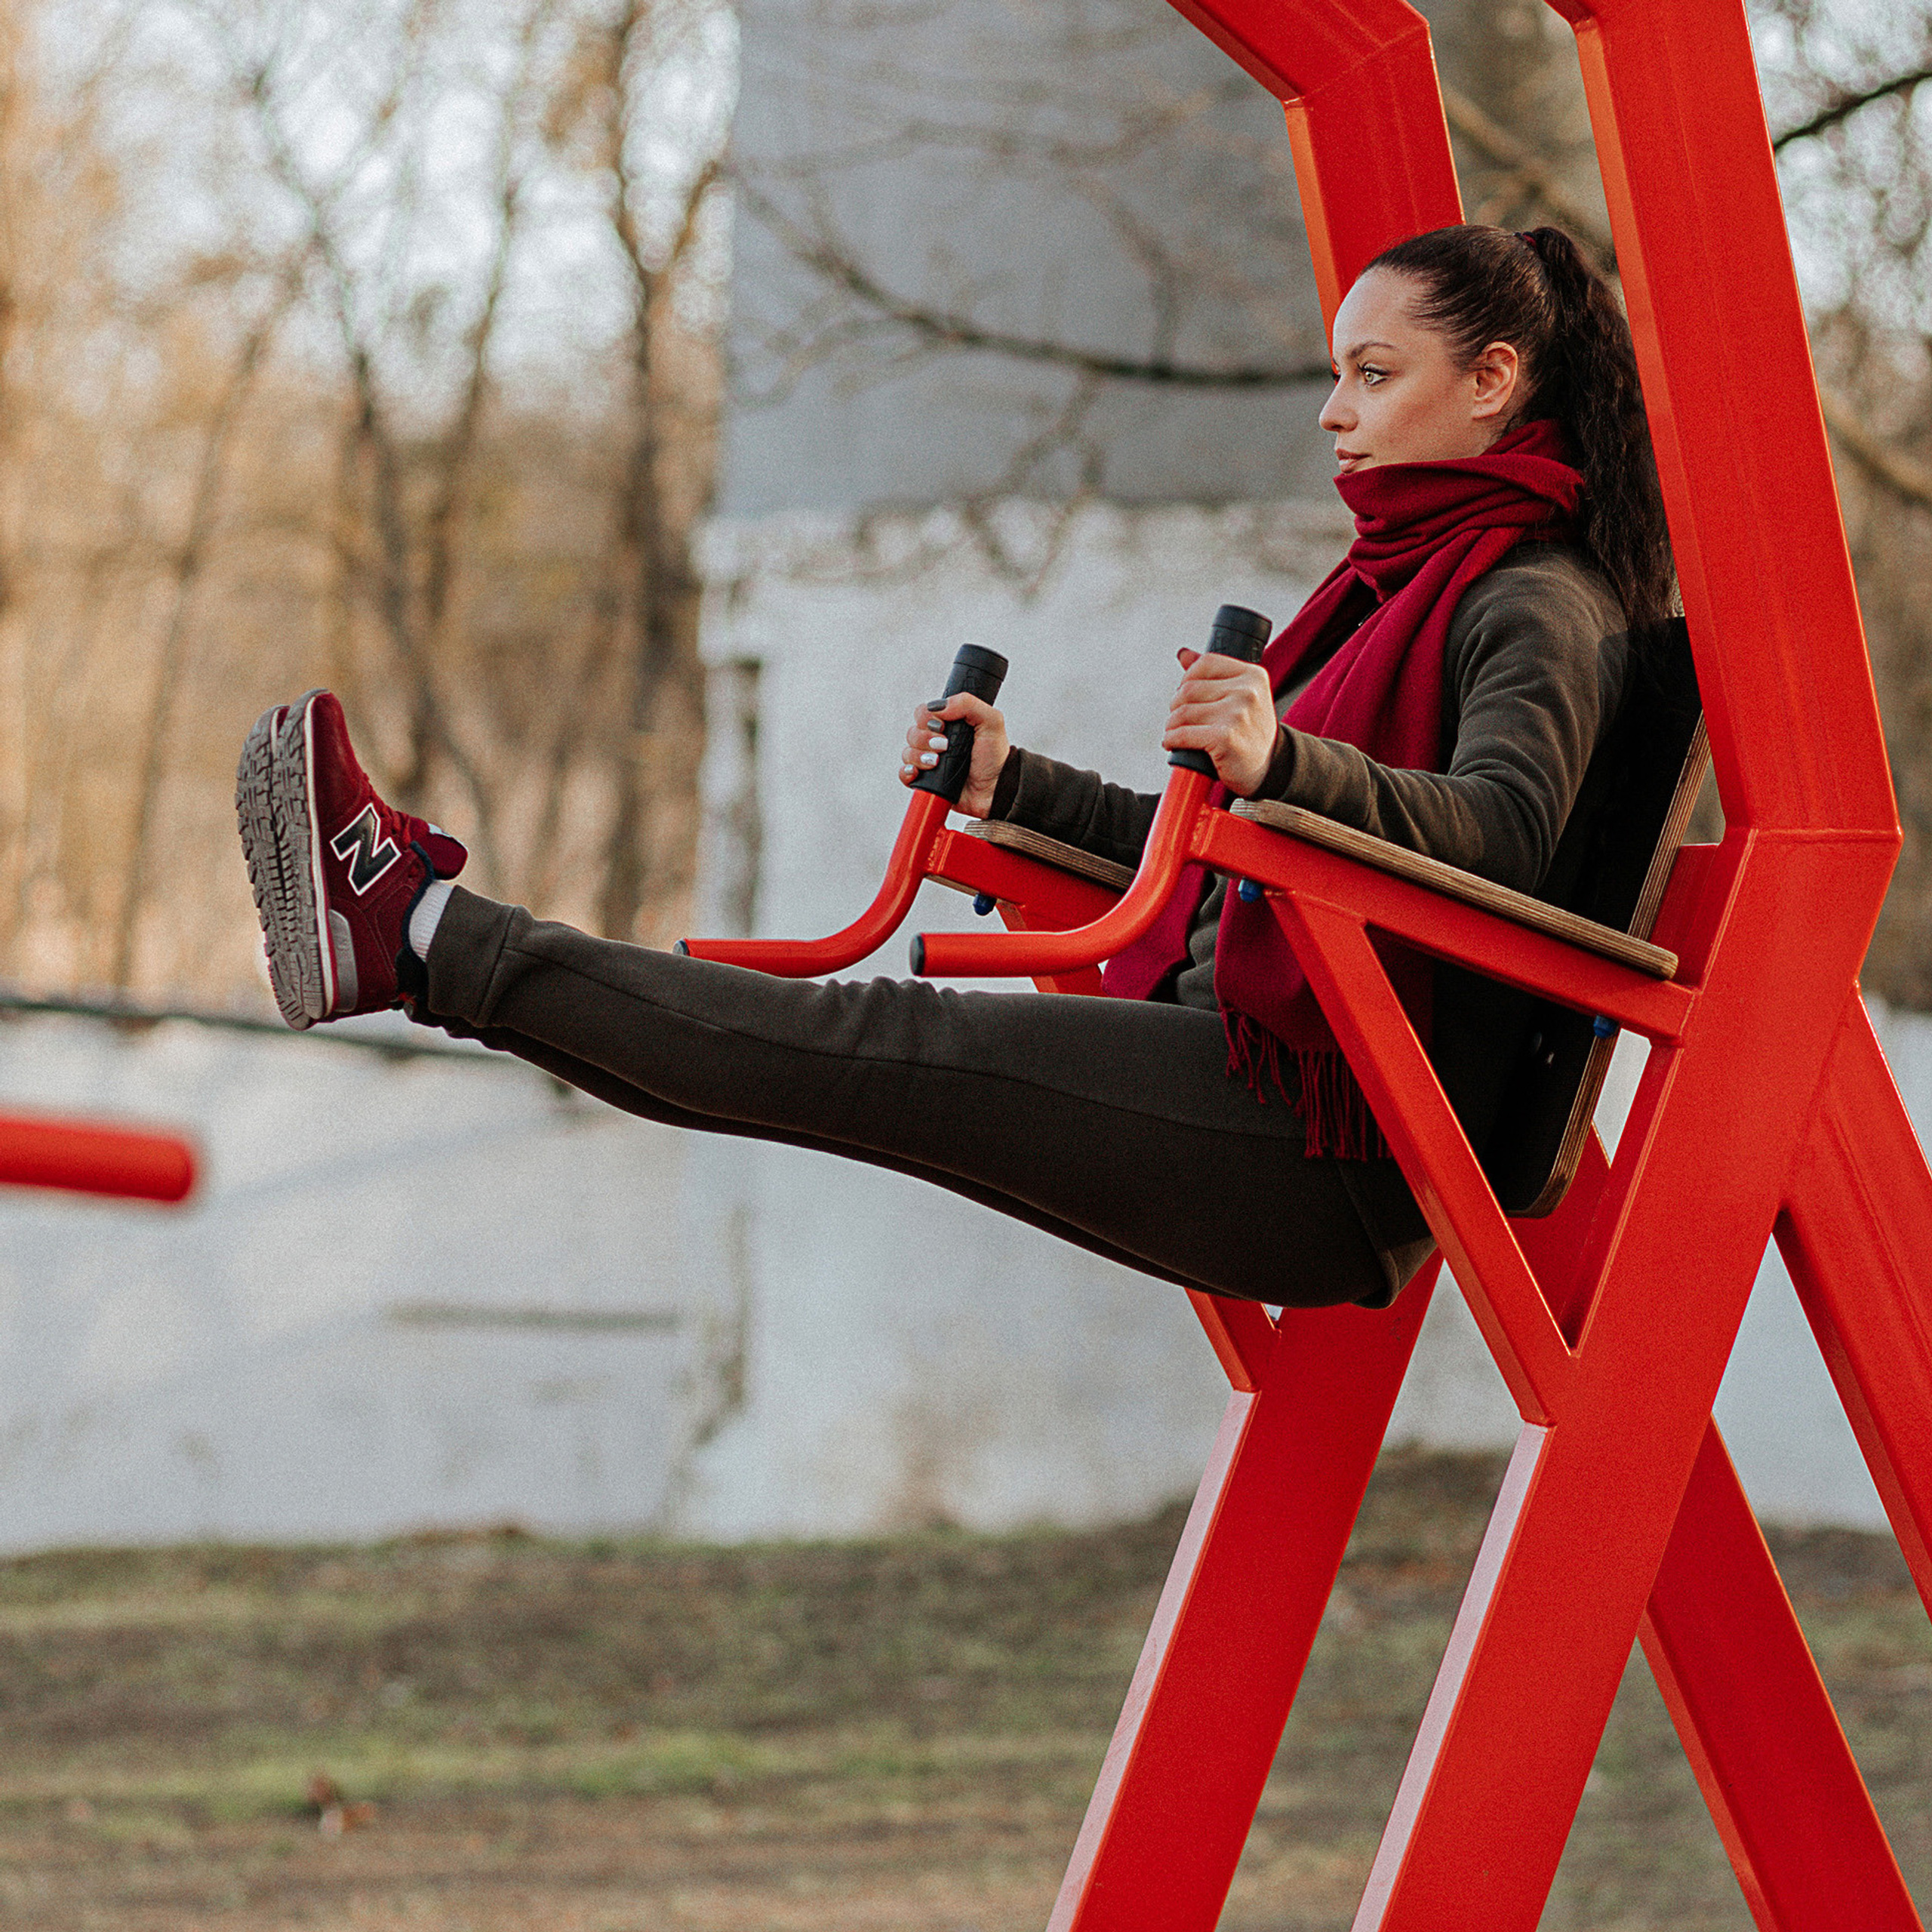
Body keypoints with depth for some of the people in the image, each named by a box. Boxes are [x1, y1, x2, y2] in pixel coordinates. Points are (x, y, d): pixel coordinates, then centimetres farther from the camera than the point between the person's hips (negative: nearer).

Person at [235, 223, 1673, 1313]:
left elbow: (1502, 831, -26)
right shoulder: (1402, 588, 26)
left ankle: (424, 933, -22)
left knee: (883, 1048, -17)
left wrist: (1289, 764, -42)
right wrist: (1014, 787, 27)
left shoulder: (1538, 605, -5)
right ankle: (415, 928, -7)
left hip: (1333, 1151, -9)